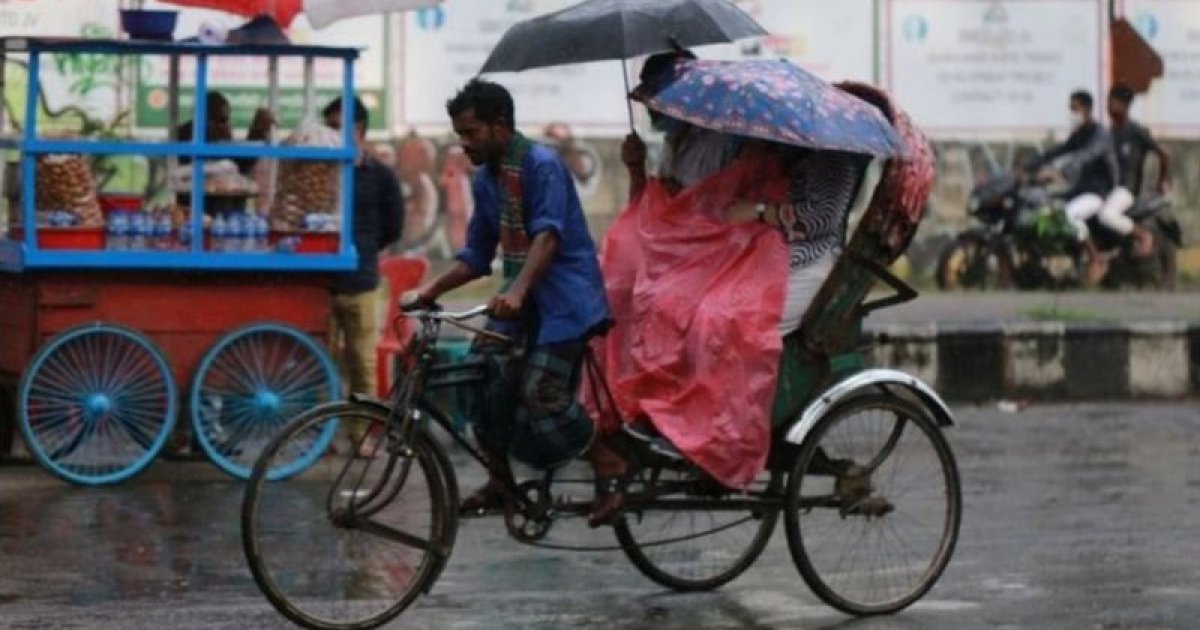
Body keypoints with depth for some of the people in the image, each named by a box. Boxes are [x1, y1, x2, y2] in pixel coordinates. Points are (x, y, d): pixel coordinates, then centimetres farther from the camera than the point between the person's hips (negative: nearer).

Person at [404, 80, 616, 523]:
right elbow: (476, 256, 17)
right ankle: (500, 482, 7)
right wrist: (430, 291, 4)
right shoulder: (485, 180, 12)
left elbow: (549, 235, -26)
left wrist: (517, 291, -39)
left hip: (562, 299, -8)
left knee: (542, 397, -18)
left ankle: (610, 471, 0)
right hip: (517, 302, 8)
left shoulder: (542, 165, -13)